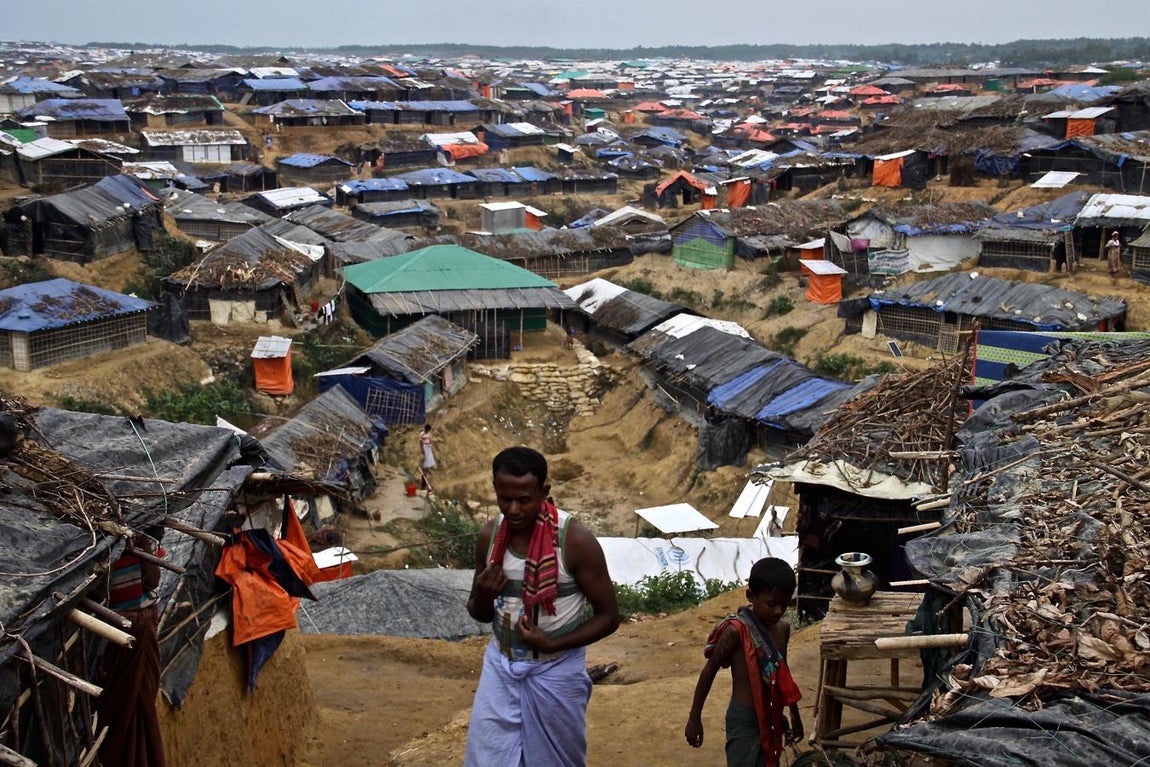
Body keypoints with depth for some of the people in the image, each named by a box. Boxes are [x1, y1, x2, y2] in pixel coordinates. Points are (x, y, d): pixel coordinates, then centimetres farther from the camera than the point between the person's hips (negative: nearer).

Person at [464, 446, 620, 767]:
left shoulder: (576, 541, -20)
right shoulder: (489, 536, -5)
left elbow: (608, 616, -12)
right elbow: (480, 615, 7)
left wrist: (552, 645, -23)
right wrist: (483, 596, -17)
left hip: (556, 673, -3)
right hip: (500, 667, 4)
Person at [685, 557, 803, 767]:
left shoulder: (782, 628, 1)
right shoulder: (736, 630, -19)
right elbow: (709, 671, -10)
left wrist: (794, 713, 25)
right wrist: (694, 718, -6)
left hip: (772, 720, 7)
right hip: (744, 721, -7)